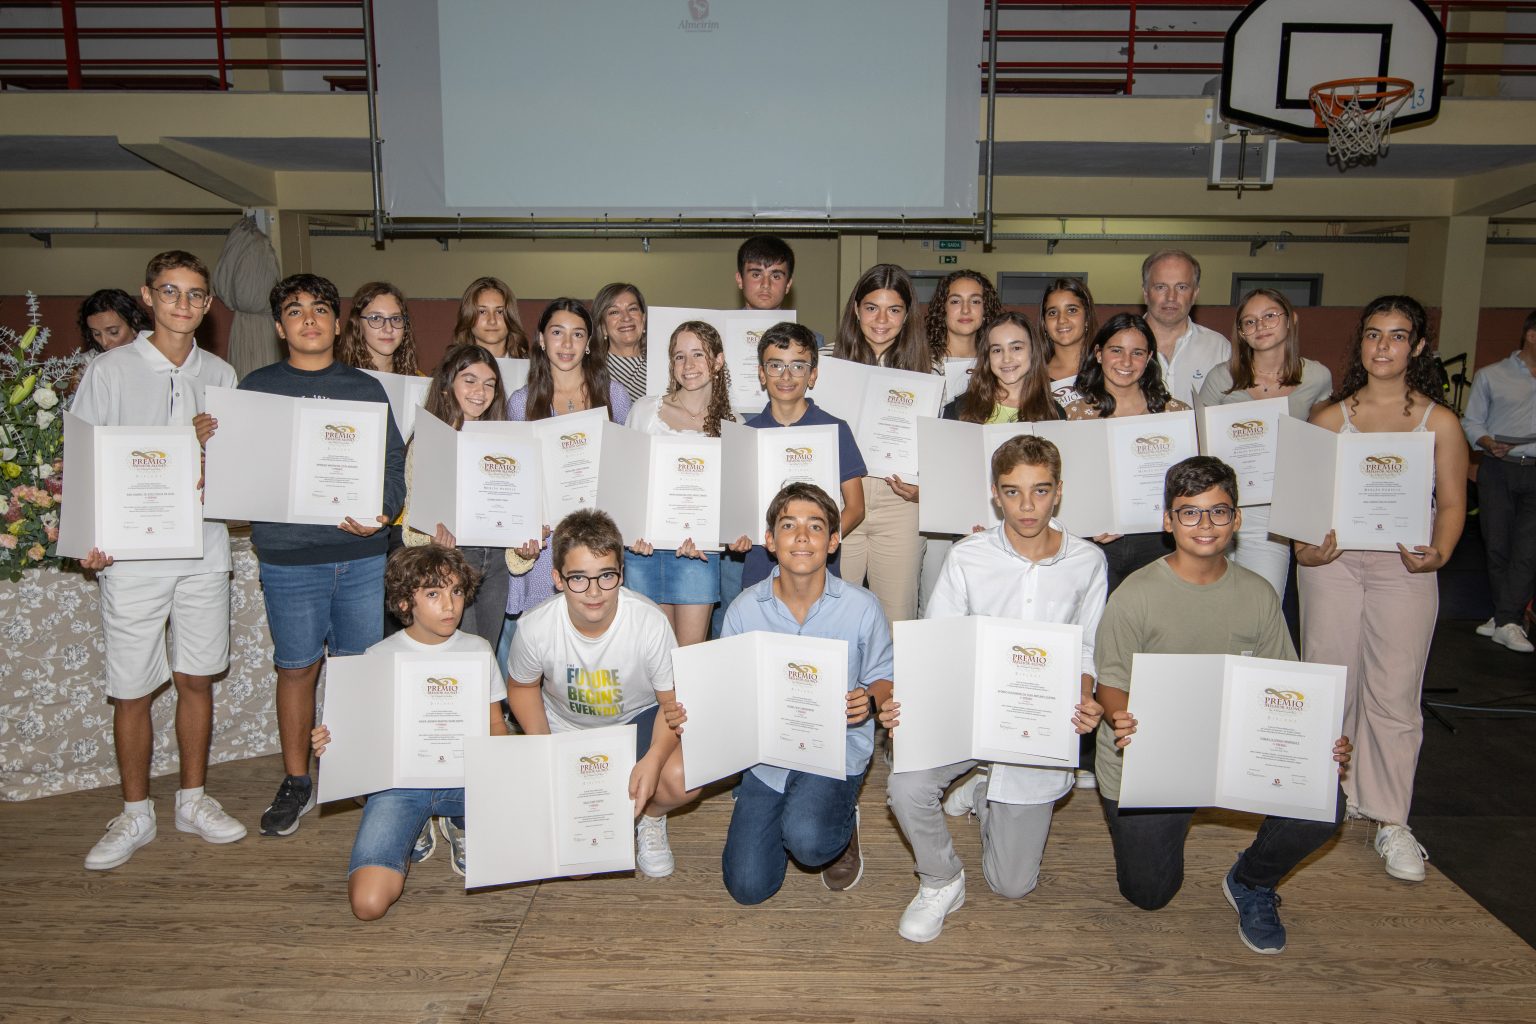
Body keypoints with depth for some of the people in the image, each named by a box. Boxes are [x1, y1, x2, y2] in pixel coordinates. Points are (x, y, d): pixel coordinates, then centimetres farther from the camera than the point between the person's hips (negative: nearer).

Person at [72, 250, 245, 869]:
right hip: (132, 554, -3)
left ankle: (193, 801, 25)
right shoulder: (110, 370, 0)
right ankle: (135, 815, 21)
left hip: (204, 549, 3)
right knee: (132, 690, 5)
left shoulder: (220, 375, 10)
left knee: (196, 679, 11)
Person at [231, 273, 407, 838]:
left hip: (363, 555, 1)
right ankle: (296, 782, 25)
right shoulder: (257, 387, 8)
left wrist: (382, 513, -12)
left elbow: (393, 462, 5)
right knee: (296, 668, 8)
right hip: (289, 556, 0)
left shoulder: (365, 388, 9)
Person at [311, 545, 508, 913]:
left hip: (465, 778, 2)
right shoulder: (380, 657, 1)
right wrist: (329, 743, -16)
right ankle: (413, 834, 14)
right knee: (368, 903, -21)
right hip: (399, 782, -1)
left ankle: (463, 829, 12)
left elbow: (495, 723, 11)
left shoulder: (478, 650, 6)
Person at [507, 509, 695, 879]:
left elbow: (674, 701, -18)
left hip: (636, 719, -1)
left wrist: (654, 759, -36)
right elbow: (522, 687, -2)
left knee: (682, 779, -28)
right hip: (565, 725, 2)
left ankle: (651, 819, 9)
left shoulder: (651, 623, -30)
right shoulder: (535, 627, -25)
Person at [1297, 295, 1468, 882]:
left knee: (1394, 695, 0)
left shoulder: (1440, 422, 2)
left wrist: (1438, 553, -15)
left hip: (1403, 569, -1)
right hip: (1332, 562, 1)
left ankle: (1391, 822, 13)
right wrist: (1304, 546, -13)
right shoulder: (1330, 417, 5)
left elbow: (1452, 502, 3)